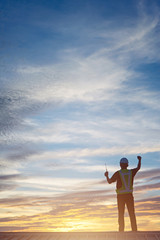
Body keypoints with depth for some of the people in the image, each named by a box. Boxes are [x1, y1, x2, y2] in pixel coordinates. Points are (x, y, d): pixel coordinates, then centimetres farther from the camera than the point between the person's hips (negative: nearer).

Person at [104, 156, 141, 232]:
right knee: (132, 214, 5)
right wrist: (139, 160, 40)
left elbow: (109, 181, -4)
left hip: (121, 196, -2)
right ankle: (134, 230, 0)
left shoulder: (118, 173, -8)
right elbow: (138, 168, 22)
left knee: (121, 215, 4)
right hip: (129, 195, 2)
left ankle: (121, 231, 0)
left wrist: (107, 176, 16)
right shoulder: (131, 172, 2)